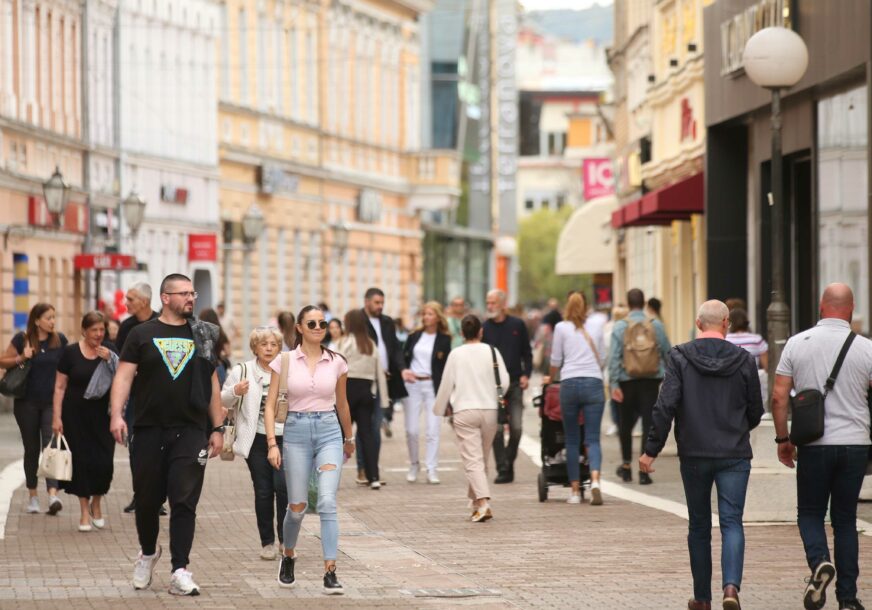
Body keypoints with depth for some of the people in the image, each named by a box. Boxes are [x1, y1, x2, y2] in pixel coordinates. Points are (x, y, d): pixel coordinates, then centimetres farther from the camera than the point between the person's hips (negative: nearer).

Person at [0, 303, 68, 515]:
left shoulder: (60, 340, 1)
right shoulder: (22, 339, -4)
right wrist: (21, 359, -17)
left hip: (52, 402, 0)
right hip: (27, 403, 0)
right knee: (31, 449, 9)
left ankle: (53, 494, -24)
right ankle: (33, 495, 20)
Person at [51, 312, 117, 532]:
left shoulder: (109, 353, 4)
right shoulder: (71, 352, -2)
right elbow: (60, 387, 0)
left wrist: (110, 362, -14)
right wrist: (57, 417, -6)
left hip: (102, 415, 1)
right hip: (76, 416, -1)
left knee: (103, 461, -5)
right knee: (81, 461, 0)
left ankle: (96, 504, 21)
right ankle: (85, 512, 11)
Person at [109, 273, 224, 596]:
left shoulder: (202, 335, 11)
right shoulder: (142, 334, 4)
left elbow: (212, 384, 14)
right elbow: (124, 376, -2)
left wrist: (218, 428, 9)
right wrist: (116, 414, -16)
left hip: (191, 432, 1)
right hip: (149, 431, -1)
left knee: (184, 502, -7)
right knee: (147, 499, 9)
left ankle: (180, 571, -8)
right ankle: (148, 552, 34)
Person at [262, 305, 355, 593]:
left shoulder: (337, 363, 5)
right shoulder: (285, 361, 0)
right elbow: (270, 405, 0)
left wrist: (349, 437, 30)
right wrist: (272, 443, -10)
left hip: (329, 431, 0)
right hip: (296, 431, 0)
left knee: (327, 501, -15)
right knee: (297, 506, 6)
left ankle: (330, 572, -16)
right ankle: (288, 557, 34)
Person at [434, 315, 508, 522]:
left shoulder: (456, 354, -1)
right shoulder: (492, 352, 2)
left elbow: (446, 384, 4)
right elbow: (504, 380, 2)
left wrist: (441, 408, 20)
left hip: (464, 411, -2)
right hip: (490, 410, 2)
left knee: (472, 460, -7)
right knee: (483, 459, 15)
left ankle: (483, 502, -22)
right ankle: (476, 500, 22)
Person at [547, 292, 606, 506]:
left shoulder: (561, 328, 4)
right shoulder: (596, 328, 10)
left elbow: (555, 361, 7)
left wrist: (551, 379, 26)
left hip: (570, 384, -1)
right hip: (594, 383, 1)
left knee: (572, 440, 8)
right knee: (593, 439, -2)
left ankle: (575, 490, 7)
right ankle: (595, 480, -25)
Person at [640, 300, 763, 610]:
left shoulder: (679, 357, -5)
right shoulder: (743, 360, 0)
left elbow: (666, 406, -12)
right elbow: (756, 412, 6)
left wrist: (651, 450, -8)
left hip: (694, 456, 0)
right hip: (734, 456, 0)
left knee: (699, 526, 13)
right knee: (732, 522, -1)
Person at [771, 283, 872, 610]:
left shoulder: (797, 344, -1)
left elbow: (779, 397, -1)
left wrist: (783, 439, 9)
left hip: (814, 445, -1)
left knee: (810, 513, 13)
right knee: (845, 519, 10)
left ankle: (819, 562, -15)